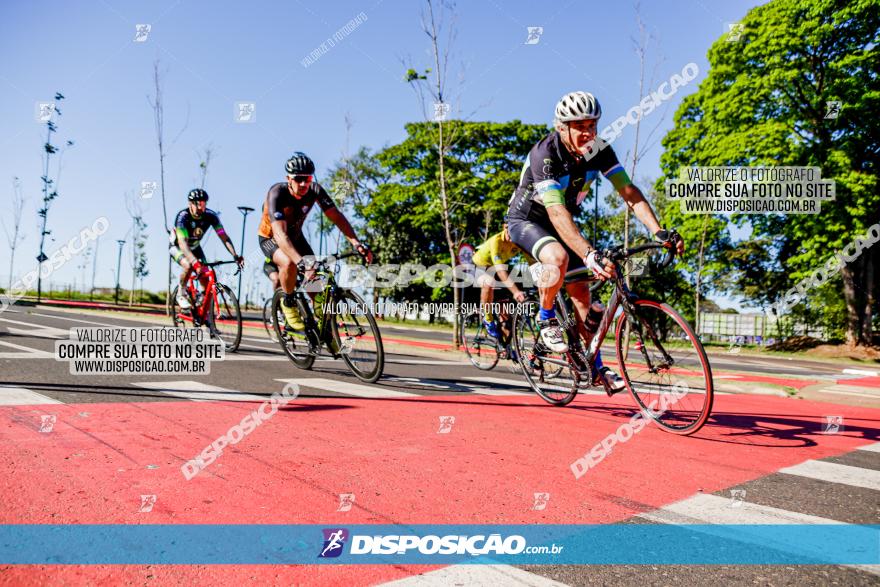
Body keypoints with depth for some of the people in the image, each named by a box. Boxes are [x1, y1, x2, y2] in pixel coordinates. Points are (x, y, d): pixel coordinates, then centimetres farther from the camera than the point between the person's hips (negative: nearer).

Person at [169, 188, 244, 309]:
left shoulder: (210, 215, -23)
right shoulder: (183, 216, -34)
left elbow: (224, 237, -27)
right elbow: (182, 243, -45)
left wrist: (235, 256, -42)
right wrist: (195, 262, -60)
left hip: (195, 247, 4)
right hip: (177, 246, -4)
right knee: (189, 265, -34)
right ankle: (181, 294, -9)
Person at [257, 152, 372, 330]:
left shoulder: (315, 190, -23)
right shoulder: (277, 193, -35)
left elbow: (337, 216, -24)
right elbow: (280, 235, -45)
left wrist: (356, 243, -40)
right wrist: (302, 262, -59)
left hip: (295, 236, 5)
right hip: (270, 238, -5)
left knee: (315, 277, -10)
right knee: (289, 263, -35)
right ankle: (288, 302, -8)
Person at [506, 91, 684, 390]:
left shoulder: (599, 150, -15)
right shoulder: (544, 154, -31)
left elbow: (629, 192, -19)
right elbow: (557, 212, -42)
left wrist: (658, 231, -35)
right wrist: (590, 254, -54)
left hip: (561, 224, 6)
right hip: (525, 220, -5)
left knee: (580, 291, 1)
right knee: (559, 258, -36)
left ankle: (595, 364, 12)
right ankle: (546, 319, -9)